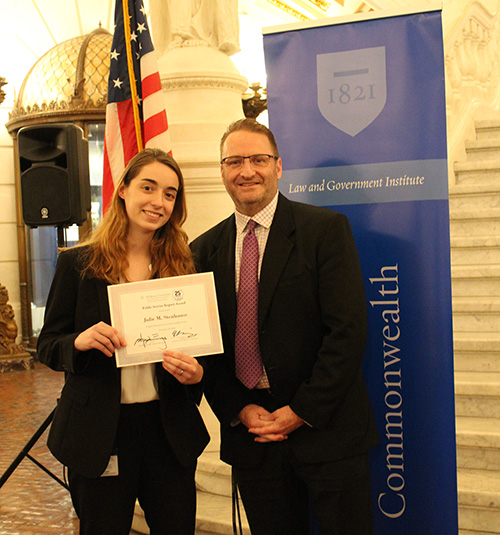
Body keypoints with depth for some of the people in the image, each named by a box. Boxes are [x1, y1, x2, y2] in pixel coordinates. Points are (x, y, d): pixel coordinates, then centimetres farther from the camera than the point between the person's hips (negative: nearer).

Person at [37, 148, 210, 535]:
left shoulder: (183, 267, 4)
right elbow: (47, 345, 1)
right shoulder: (78, 263, -2)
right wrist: (80, 341, -21)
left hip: (169, 429, 2)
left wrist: (197, 372, -13)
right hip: (98, 434, -2)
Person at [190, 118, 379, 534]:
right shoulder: (205, 249, 7)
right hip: (251, 436, 4)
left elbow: (348, 329, -12)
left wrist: (302, 412, -14)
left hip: (327, 428, -3)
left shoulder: (325, 229, -6)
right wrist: (239, 410, -5)